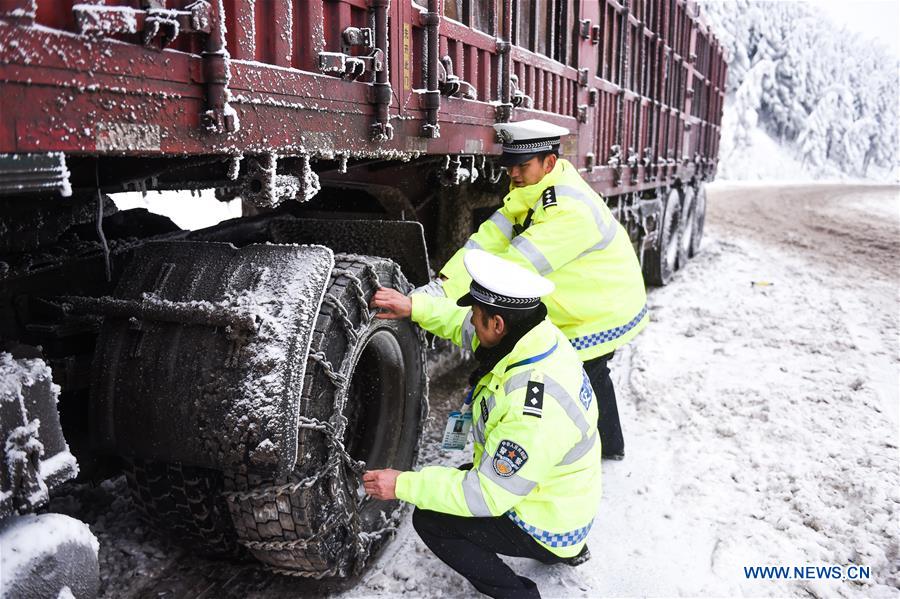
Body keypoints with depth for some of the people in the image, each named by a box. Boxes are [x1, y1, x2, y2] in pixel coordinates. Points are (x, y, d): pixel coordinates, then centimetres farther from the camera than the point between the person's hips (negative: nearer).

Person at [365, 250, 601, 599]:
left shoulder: (533, 413, -38)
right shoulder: (540, 335, -14)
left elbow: (488, 496, -29)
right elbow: (464, 327, 5)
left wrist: (404, 485, -23)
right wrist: (415, 306, -4)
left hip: (546, 528, -8)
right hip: (558, 500, 8)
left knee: (430, 520, -6)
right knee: (457, 478, 25)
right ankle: (567, 548, 27)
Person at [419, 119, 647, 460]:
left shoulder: (570, 210, -35)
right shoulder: (531, 191, -5)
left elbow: (517, 265, -39)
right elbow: (490, 238, -15)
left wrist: (446, 292, -40)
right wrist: (443, 282, -28)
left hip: (604, 314, -10)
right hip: (584, 312, 10)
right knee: (591, 375, 27)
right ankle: (609, 446, 52)